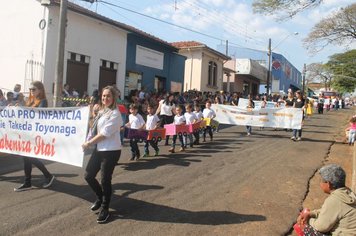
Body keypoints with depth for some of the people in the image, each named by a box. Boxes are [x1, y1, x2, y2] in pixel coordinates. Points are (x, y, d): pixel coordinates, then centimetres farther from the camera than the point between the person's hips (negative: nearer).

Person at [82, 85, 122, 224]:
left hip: (111, 151, -8)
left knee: (105, 180, 0)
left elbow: (105, 133, -18)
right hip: (99, 149, 8)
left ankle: (105, 209, 19)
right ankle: (100, 197, 37)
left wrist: (88, 143, -11)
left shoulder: (115, 114, -14)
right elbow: (94, 128, 18)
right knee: (88, 175, 11)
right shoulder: (101, 111, 13)